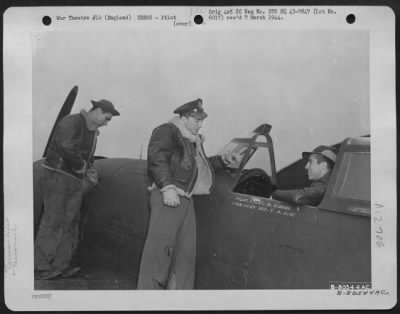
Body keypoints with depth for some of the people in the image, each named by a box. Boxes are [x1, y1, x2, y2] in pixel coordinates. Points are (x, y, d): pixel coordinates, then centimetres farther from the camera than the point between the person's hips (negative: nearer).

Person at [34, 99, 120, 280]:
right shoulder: (72, 122, -12)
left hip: (75, 181, 9)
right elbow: (66, 147, -28)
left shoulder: (93, 132, 16)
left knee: (70, 224, 7)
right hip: (58, 176, -9)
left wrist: (89, 171, 7)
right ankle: (41, 268, -4)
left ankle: (60, 266, 13)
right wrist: (80, 165, -15)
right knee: (53, 221, -9)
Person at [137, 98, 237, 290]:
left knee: (186, 250, 9)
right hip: (168, 196, -9)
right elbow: (157, 160, -18)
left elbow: (200, 166, 37)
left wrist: (222, 160, 25)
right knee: (160, 245, -12)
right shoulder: (166, 132, -4)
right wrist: (167, 187, -27)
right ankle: (149, 289, -7)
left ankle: (180, 290, 17)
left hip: (186, 198, 9)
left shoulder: (194, 141, 25)